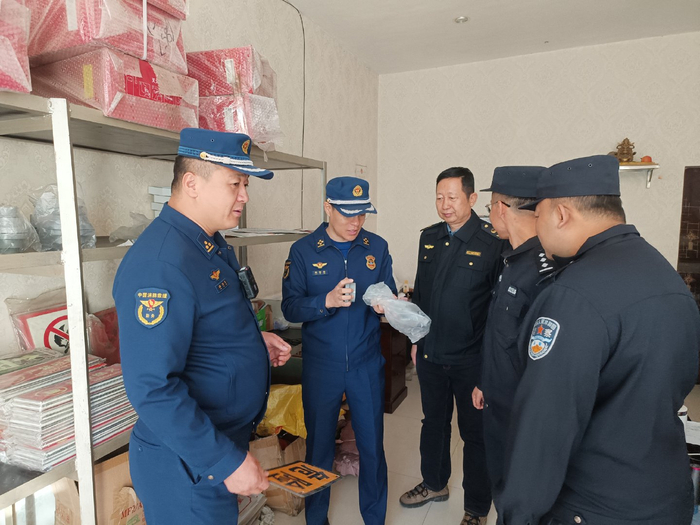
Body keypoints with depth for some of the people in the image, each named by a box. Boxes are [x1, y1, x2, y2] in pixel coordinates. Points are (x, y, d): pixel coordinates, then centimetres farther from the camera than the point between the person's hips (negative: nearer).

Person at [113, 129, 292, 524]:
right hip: (188, 465, -9)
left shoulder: (214, 246, 5)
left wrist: (255, 342, 3)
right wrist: (226, 461, -25)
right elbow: (152, 388, -30)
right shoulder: (160, 264, -27)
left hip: (231, 437, 9)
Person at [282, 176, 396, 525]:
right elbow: (290, 308, -10)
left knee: (372, 446, 12)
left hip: (367, 363, 2)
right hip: (321, 365, -1)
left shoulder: (377, 247, 1)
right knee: (319, 446, 16)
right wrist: (328, 301, -26)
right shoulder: (303, 251, -5)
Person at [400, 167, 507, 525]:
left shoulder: (492, 243, -14)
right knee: (433, 422, 23)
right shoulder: (429, 238, 4)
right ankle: (434, 484, 46)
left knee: (475, 434, 12)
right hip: (430, 354, 5)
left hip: (471, 360, -5)